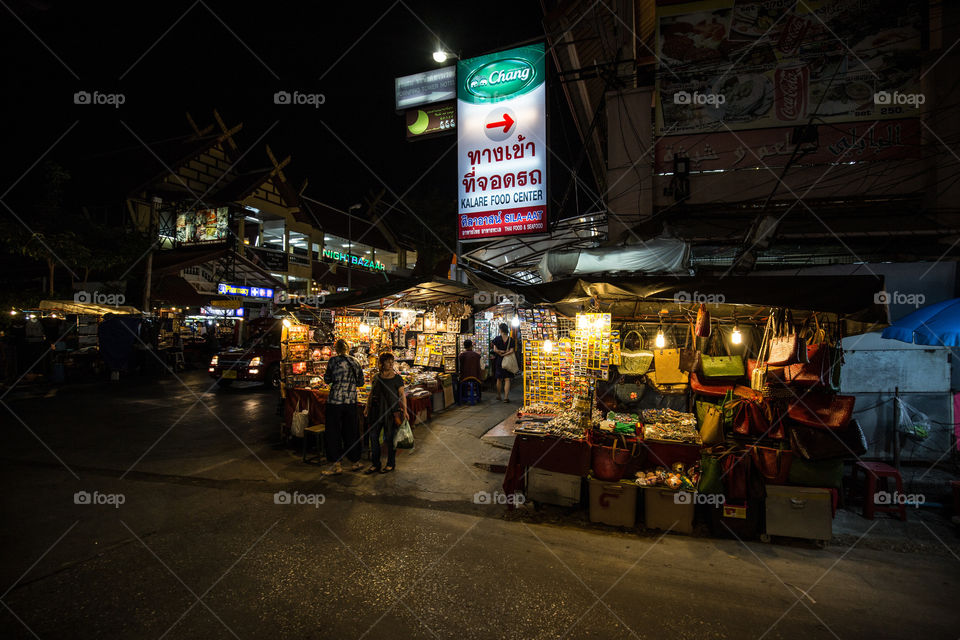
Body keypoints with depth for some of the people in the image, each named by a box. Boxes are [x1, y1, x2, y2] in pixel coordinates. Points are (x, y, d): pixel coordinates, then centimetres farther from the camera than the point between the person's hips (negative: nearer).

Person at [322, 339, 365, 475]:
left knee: (333, 432, 5)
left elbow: (327, 379, -3)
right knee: (351, 431, 15)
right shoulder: (355, 362, 6)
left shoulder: (334, 360, -6)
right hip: (351, 401, 5)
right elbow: (360, 382, 10)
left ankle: (337, 466, 6)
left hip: (336, 400, -4)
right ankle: (356, 462, 22)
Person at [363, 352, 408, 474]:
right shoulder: (376, 377, 10)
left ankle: (391, 464, 18)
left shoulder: (397, 378, -3)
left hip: (391, 410, -5)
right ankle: (375, 464, 19)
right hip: (376, 409, 5)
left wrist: (404, 410, -12)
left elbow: (402, 395, -5)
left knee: (389, 437, 2)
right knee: (373, 436, 6)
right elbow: (371, 393, 17)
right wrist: (367, 407, 11)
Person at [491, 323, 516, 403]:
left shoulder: (497, 339, -5)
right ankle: (506, 397, -8)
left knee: (499, 379, 14)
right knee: (507, 379, 1)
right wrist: (505, 353, -7)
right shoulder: (511, 340, -3)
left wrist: (501, 352, -1)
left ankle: (498, 396, 24)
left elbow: (495, 350, -10)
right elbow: (511, 351, -11)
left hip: (499, 360, 1)